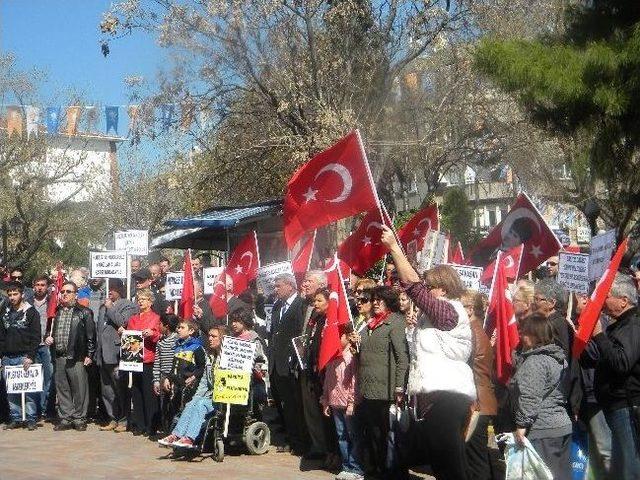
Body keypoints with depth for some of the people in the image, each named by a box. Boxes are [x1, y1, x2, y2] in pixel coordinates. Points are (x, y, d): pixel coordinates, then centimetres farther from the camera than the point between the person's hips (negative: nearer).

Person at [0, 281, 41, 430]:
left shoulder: (31, 312, -2)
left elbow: (36, 337, -6)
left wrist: (30, 356, -14)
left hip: (24, 357, -5)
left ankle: (31, 419, 1)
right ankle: (16, 419, 14)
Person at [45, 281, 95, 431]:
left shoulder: (84, 312, -2)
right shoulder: (56, 312, 14)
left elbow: (91, 335, -4)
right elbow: (52, 331, 26)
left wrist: (89, 355, -8)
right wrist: (48, 338, 5)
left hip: (77, 358, -5)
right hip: (59, 357, 5)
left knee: (79, 389, -2)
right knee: (62, 389, 8)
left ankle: (79, 419, 8)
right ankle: (66, 418, 17)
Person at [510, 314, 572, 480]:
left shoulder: (535, 361, -15)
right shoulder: (559, 357, 15)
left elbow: (530, 398, -22)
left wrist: (521, 424, -18)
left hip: (543, 431, -10)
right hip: (563, 425, 10)